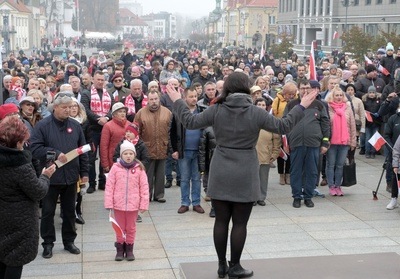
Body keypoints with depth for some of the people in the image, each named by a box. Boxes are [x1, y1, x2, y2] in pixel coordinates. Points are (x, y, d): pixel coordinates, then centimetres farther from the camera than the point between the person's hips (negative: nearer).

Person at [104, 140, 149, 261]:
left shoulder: (139, 168, -5)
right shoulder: (115, 167, -6)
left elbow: (144, 187, -3)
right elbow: (109, 186, -5)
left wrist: (144, 204, -5)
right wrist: (108, 203, -8)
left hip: (133, 205, 0)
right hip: (118, 204, 0)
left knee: (131, 228, 13)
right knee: (120, 228, 14)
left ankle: (129, 249, 27)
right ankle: (120, 249, 27)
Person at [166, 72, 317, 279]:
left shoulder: (216, 110, -3)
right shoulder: (255, 112, -8)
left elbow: (190, 122, 2)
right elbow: (283, 126, -3)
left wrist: (177, 101, 15)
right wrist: (302, 107, 7)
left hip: (220, 174, 3)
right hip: (244, 176, -2)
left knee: (221, 220, 10)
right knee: (240, 223, 6)